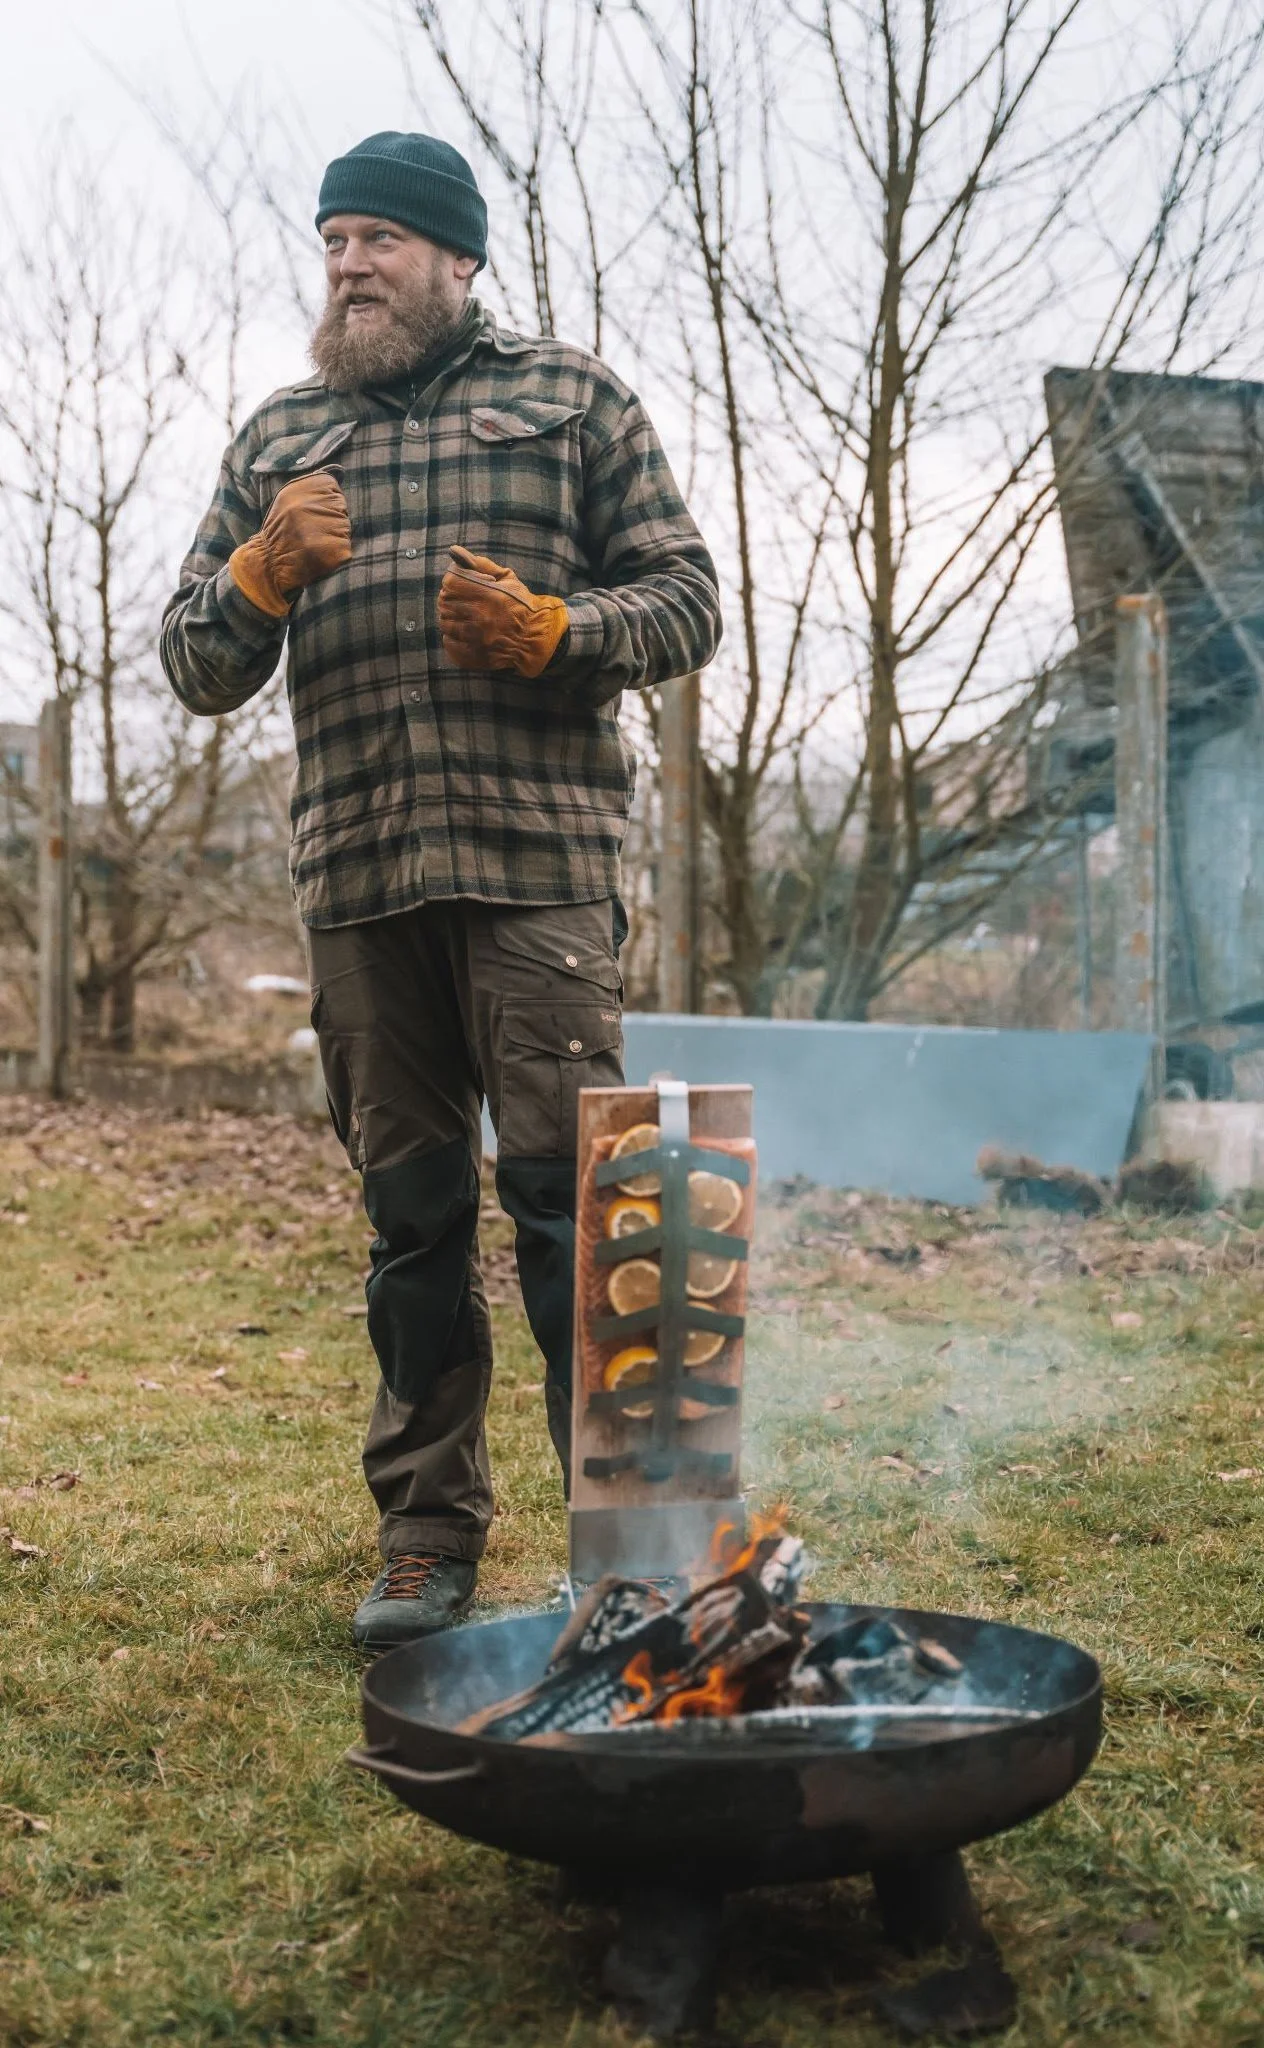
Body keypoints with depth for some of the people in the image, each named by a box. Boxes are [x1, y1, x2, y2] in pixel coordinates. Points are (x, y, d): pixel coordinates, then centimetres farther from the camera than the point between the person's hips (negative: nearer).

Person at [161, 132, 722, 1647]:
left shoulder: (570, 397, 13)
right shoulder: (277, 439, 20)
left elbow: (687, 600, 8)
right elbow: (193, 667, 17)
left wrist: (550, 630, -11)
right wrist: (262, 573, -4)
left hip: (537, 856, -3)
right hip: (355, 876, 3)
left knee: (565, 1194, -6)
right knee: (411, 1212, 7)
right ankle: (428, 1535, 18)